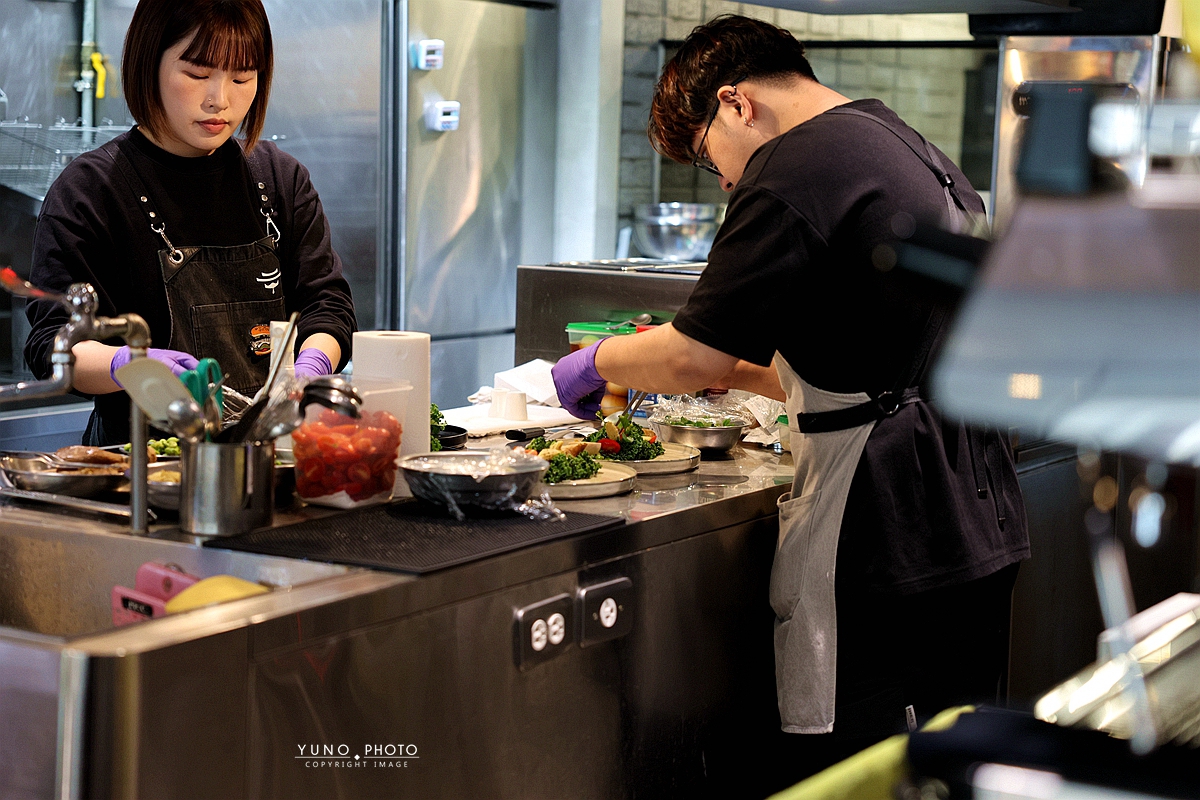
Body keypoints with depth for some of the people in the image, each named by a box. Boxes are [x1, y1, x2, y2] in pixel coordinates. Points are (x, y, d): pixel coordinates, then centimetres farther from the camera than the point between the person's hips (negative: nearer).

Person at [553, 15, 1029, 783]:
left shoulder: (795, 168, -12)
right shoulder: (919, 152, 18)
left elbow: (698, 354, -13)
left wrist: (596, 362, 4)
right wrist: (739, 373, 25)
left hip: (889, 540, -10)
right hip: (978, 523, 10)